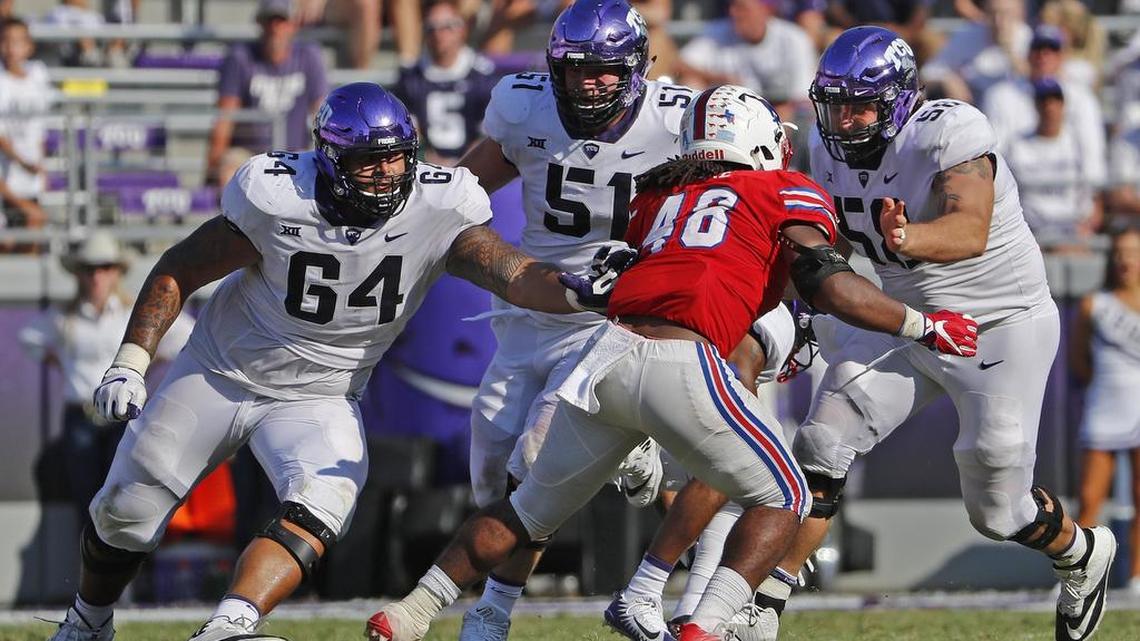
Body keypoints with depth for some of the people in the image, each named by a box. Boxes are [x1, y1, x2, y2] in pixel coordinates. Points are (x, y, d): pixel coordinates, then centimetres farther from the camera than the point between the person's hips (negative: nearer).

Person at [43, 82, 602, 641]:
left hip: (320, 400, 1)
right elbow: (180, 270, -12)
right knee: (125, 514, 7)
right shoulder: (277, 199, -23)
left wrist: (579, 291, -51)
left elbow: (515, 274, -29)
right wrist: (129, 362, -17)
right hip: (220, 375, -1)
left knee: (319, 513, -29)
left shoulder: (437, 210, -19)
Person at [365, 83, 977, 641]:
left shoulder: (656, 194, 27)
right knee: (782, 500, 12)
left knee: (532, 507, 22)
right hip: (679, 366, -5)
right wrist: (925, 327, 12)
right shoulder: (789, 193, 14)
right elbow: (829, 286, 2)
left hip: (607, 355, 5)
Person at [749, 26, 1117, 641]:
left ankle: (1083, 553, 33)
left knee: (997, 511, -1)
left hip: (1003, 326, -6)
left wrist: (905, 238, -62)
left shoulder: (950, 133, -26)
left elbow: (971, 231, -41)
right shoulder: (832, 150, -4)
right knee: (821, 446, -10)